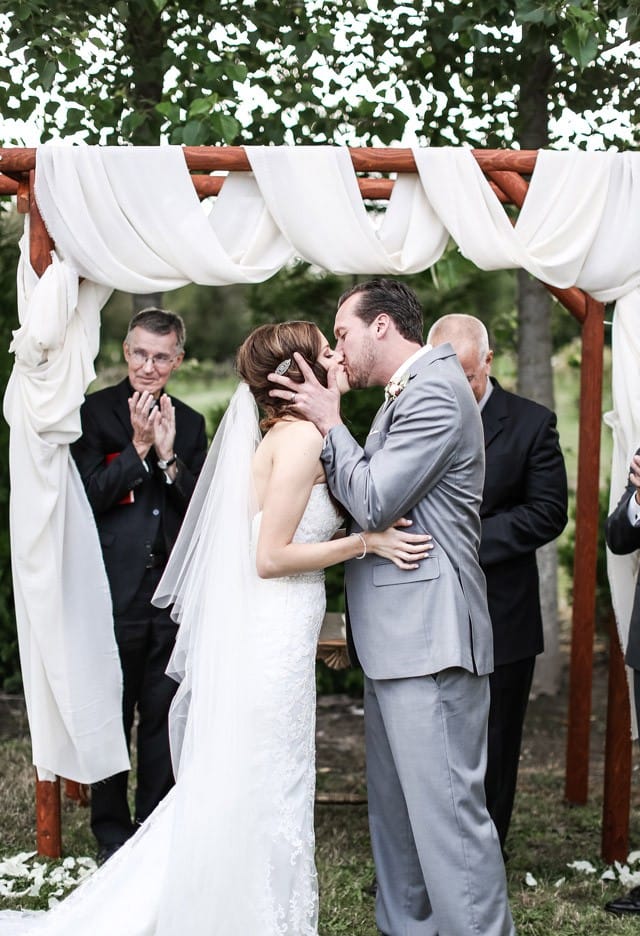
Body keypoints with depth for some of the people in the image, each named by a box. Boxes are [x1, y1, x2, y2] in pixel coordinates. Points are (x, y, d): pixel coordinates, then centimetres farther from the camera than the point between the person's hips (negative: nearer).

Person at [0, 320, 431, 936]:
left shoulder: (282, 437, 13)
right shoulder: (300, 436, -15)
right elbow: (271, 557, -19)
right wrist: (367, 542, -13)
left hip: (269, 637, 9)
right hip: (271, 647, -9)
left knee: (233, 801, 17)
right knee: (269, 802, 3)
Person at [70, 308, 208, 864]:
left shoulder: (189, 423, 9)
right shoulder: (94, 412, -3)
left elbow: (202, 506, 2)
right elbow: (88, 496, -12)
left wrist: (168, 456, -11)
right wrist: (138, 447, -15)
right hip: (115, 593, -3)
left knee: (163, 717, 12)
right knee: (112, 717, 9)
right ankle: (112, 832, 23)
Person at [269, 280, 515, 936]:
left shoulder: (434, 392, -13)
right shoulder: (409, 394, 18)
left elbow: (373, 504, -17)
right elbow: (365, 501, 18)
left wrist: (330, 422, -6)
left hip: (429, 639, -11)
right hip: (399, 637, 11)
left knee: (447, 808, -7)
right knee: (395, 805, 17)